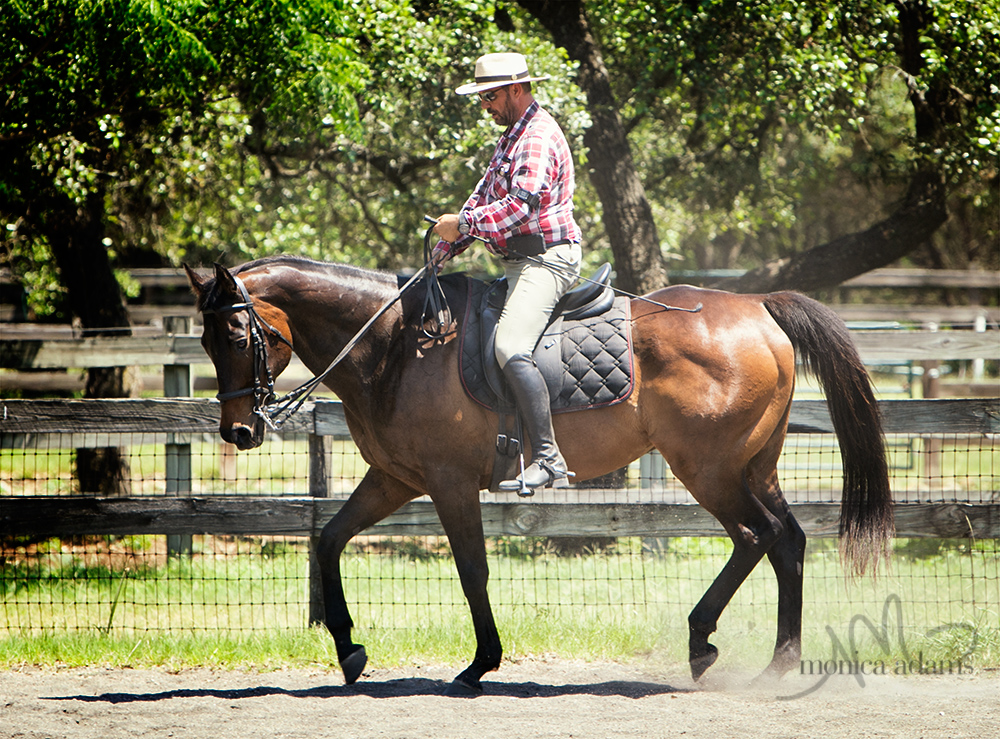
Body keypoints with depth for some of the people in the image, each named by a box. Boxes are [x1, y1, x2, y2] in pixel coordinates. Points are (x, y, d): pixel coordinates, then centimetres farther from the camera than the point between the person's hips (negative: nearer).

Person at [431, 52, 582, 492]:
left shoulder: (538, 137, -12)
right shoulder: (512, 137, 22)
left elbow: (521, 205, -24)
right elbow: (485, 198, 25)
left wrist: (463, 224, -18)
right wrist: (441, 253, 16)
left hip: (546, 259, -11)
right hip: (521, 262, 11)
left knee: (510, 347, -29)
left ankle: (548, 460, -34)